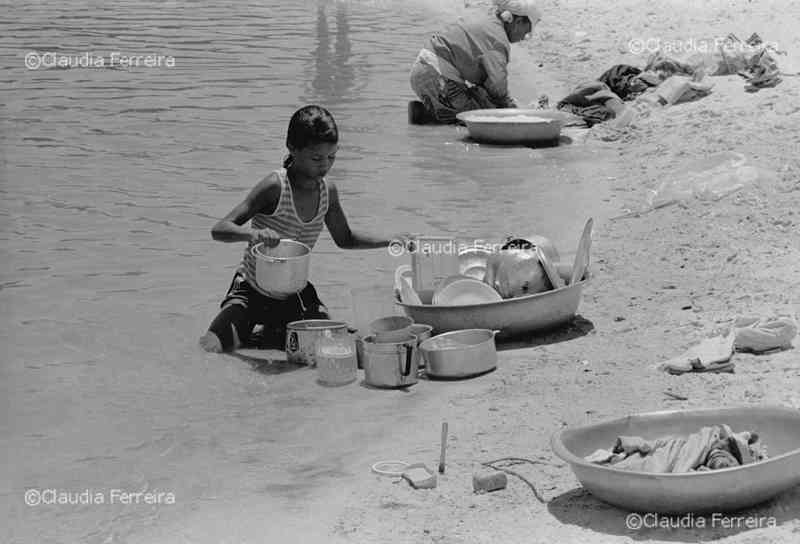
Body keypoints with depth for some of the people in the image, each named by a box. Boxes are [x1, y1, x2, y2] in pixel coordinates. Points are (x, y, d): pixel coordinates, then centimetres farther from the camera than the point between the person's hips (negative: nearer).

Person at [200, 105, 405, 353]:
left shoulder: (328, 191, -5)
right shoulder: (275, 187, -22)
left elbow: (345, 239, 15)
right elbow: (219, 230, -27)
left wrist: (388, 242, 3)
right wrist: (253, 234, -47)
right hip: (252, 289, -5)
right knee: (211, 347, -24)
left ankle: (277, 332, 12)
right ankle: (241, 329, 10)